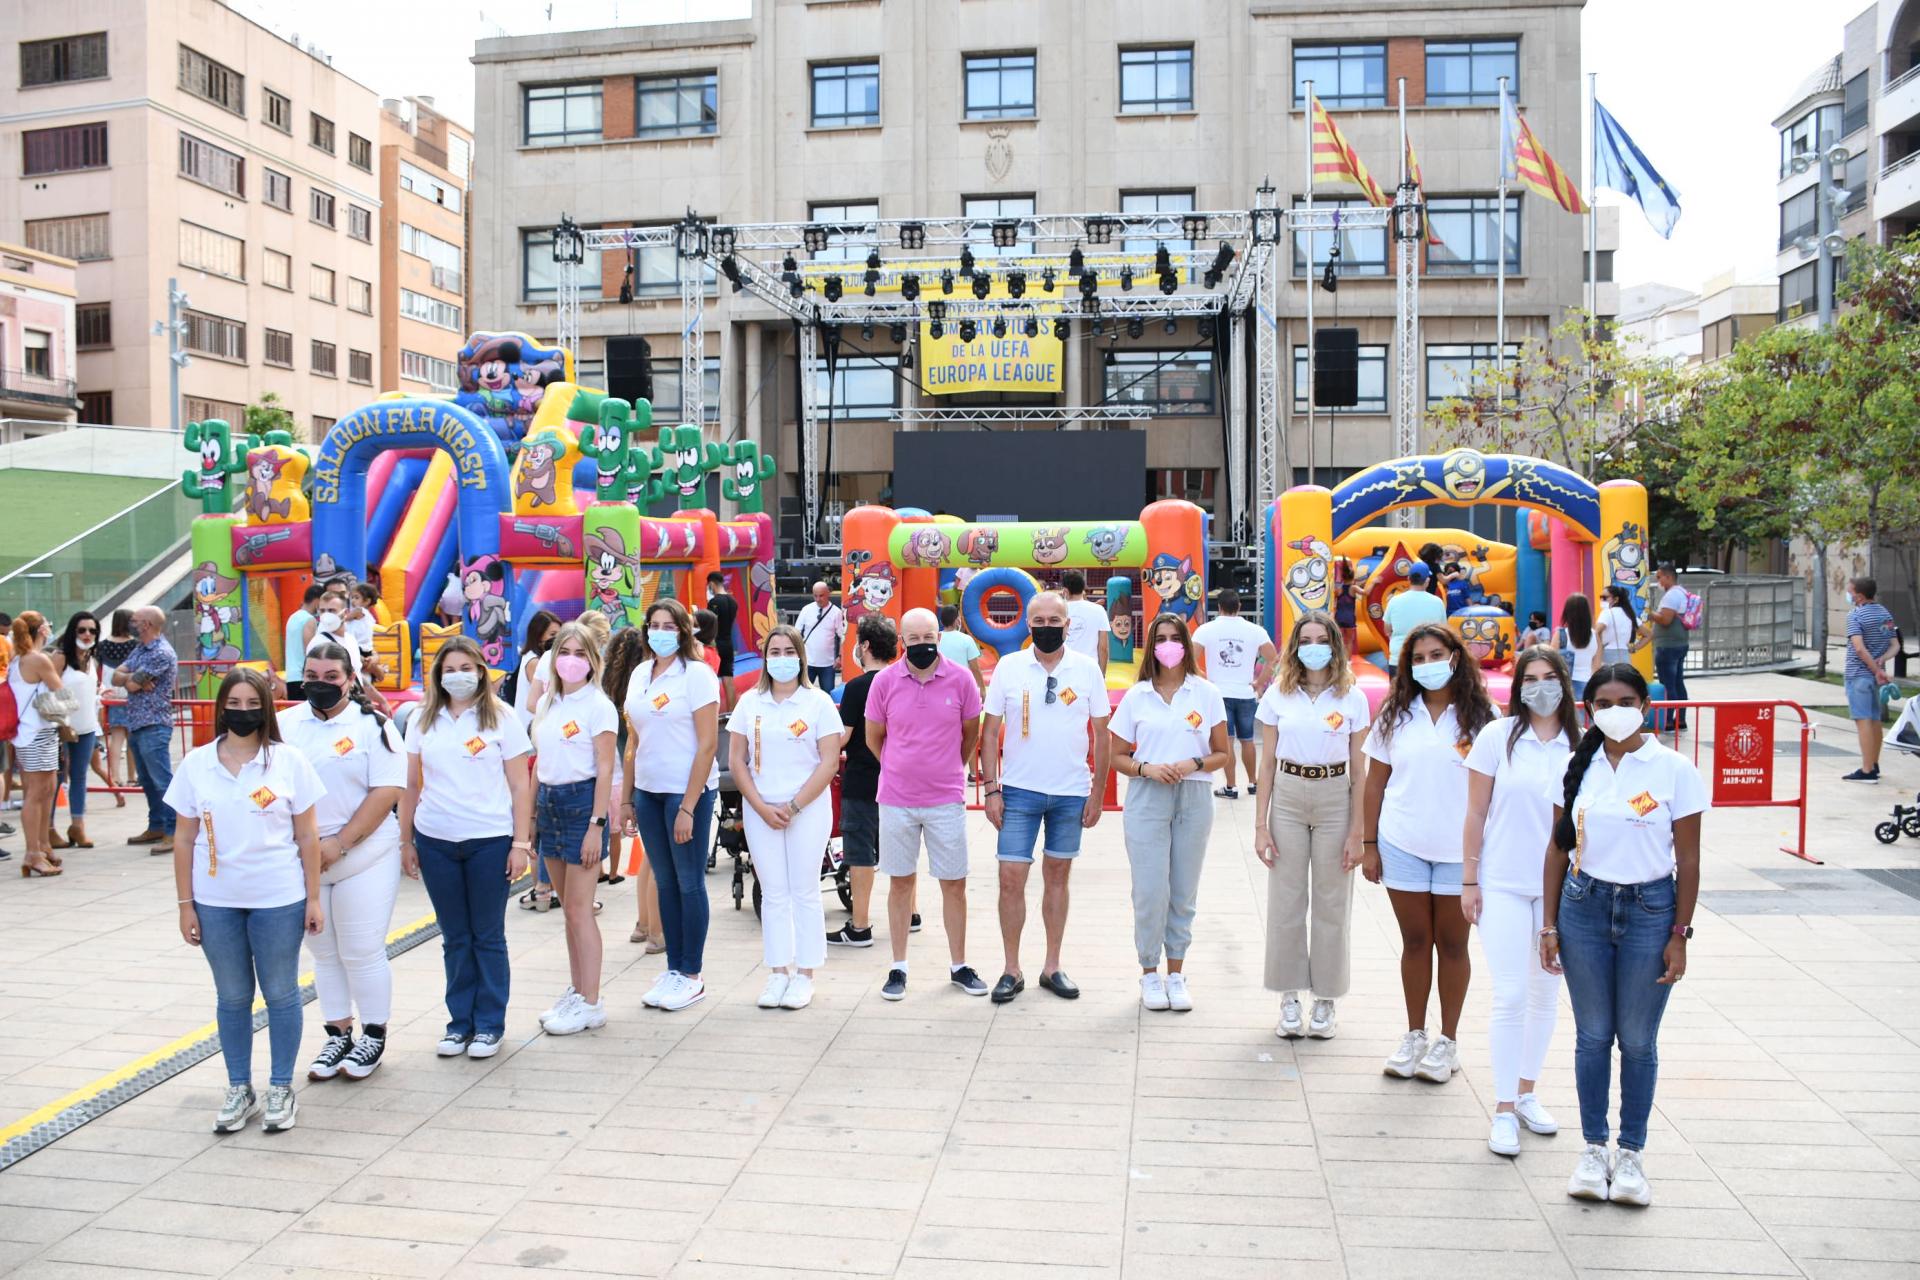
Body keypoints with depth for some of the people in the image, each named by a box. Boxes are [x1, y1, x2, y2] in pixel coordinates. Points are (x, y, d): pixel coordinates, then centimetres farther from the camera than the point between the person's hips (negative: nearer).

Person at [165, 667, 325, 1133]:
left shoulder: (289, 762, -4)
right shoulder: (196, 764, 1)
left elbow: (307, 836, -1)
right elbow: (184, 839, 5)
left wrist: (313, 898, -2)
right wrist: (185, 904, 2)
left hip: (278, 900, -2)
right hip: (216, 902, 2)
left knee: (280, 993, 7)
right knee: (232, 997, 12)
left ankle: (281, 1088, 21)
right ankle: (239, 1089, 26)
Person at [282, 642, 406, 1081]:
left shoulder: (372, 725, -5)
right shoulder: (285, 725, 7)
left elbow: (387, 791, -12)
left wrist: (339, 843, -17)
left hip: (363, 859, -4)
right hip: (302, 861, 4)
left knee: (363, 952, 1)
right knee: (323, 953, 14)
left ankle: (374, 1036, 17)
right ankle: (338, 1035, 27)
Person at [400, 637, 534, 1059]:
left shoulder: (501, 717, -1)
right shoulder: (422, 720, 7)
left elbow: (520, 785, -1)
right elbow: (411, 786, 11)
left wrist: (521, 843, -6)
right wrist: (405, 841, 8)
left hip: (490, 841, -3)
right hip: (435, 841, 3)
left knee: (488, 936, 5)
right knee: (455, 937, 11)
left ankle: (489, 1024, 16)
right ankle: (460, 1020, 22)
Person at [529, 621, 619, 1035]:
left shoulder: (598, 705, -8)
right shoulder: (547, 703, 12)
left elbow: (605, 769, -12)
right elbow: (540, 762, 16)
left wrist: (597, 825, -17)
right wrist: (531, 813, 11)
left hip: (582, 801, -7)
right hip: (548, 801, 7)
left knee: (579, 908, -5)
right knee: (568, 907, 13)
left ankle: (591, 1005, 2)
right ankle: (576, 992, 23)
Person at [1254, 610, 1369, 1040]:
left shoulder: (1352, 698, 0)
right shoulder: (1278, 694, 3)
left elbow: (1359, 771, 1)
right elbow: (1267, 763, 4)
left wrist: (1357, 831, -3)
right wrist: (1261, 823, 0)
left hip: (1335, 799, -1)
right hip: (1287, 798, 1)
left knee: (1331, 902, 5)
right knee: (1286, 900, 4)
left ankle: (1325, 999, 19)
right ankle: (1289, 998, 16)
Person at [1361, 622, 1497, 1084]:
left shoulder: (1480, 717, -2)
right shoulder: (1396, 714, 4)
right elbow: (1375, 782, 6)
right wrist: (1369, 844, 4)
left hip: (1459, 848, -2)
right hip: (1402, 845, 2)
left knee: (1452, 943, 9)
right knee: (1414, 941, 10)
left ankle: (1447, 1041, 21)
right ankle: (1414, 1035, 24)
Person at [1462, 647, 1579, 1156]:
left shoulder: (1579, 745, 1)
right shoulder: (1497, 737, -4)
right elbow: (1476, 814, -2)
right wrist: (1469, 881, -3)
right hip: (1504, 884, -3)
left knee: (1546, 993, 12)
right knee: (1510, 995, -5)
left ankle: (1526, 1092, 28)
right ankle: (1504, 1109, 5)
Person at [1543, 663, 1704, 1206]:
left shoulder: (1674, 770, -6)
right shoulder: (1578, 768, 2)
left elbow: (1688, 860, -3)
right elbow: (1558, 849, 6)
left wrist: (1679, 935, -5)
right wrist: (1549, 925, 4)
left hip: (1650, 909, -2)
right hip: (1584, 905, 2)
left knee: (1637, 1040, 6)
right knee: (1592, 1035, 9)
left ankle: (1631, 1153, 22)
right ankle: (1593, 1147, 24)